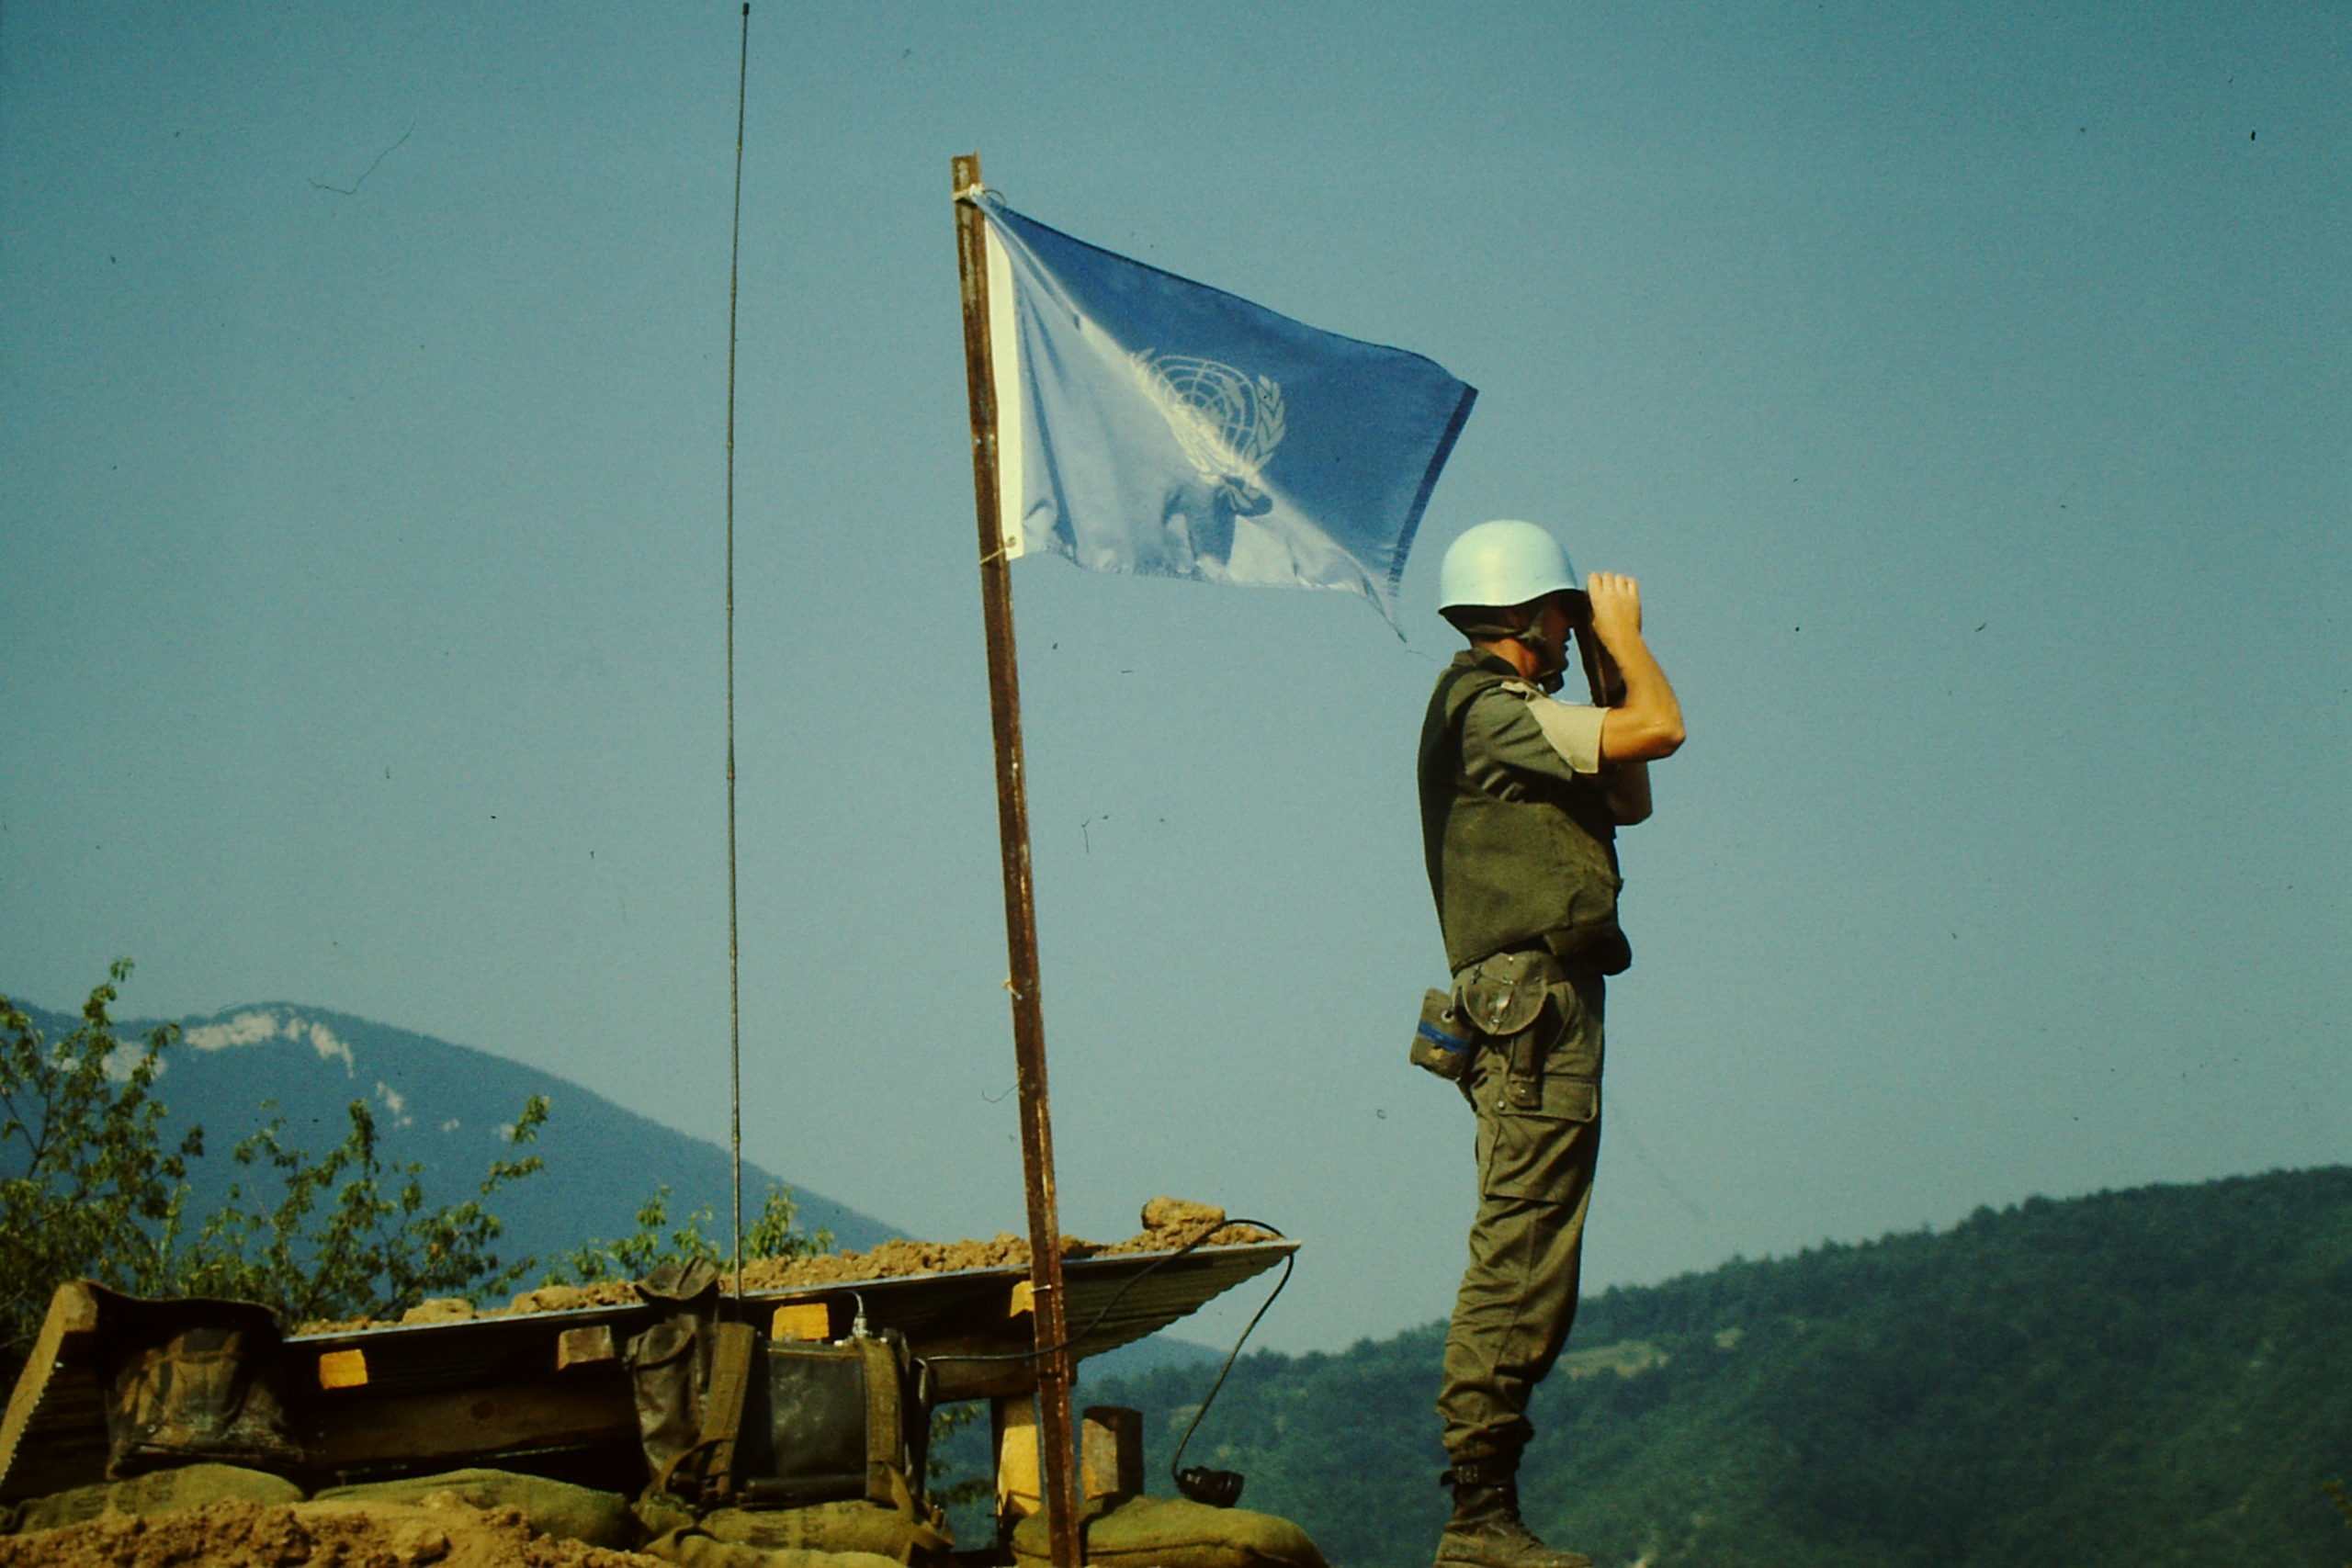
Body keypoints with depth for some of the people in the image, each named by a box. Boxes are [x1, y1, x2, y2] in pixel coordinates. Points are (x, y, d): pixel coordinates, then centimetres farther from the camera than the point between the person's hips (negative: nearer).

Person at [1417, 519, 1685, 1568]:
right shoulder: (1494, 711, -10)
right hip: (1535, 1013, -11)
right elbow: (1660, 728, -16)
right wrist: (1622, 636, 2)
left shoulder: (1498, 715, 22)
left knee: (1525, 1268, 10)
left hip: (1532, 1017, 11)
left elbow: (1629, 801, 25)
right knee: (1518, 1265, -13)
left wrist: (1605, 662, 20)